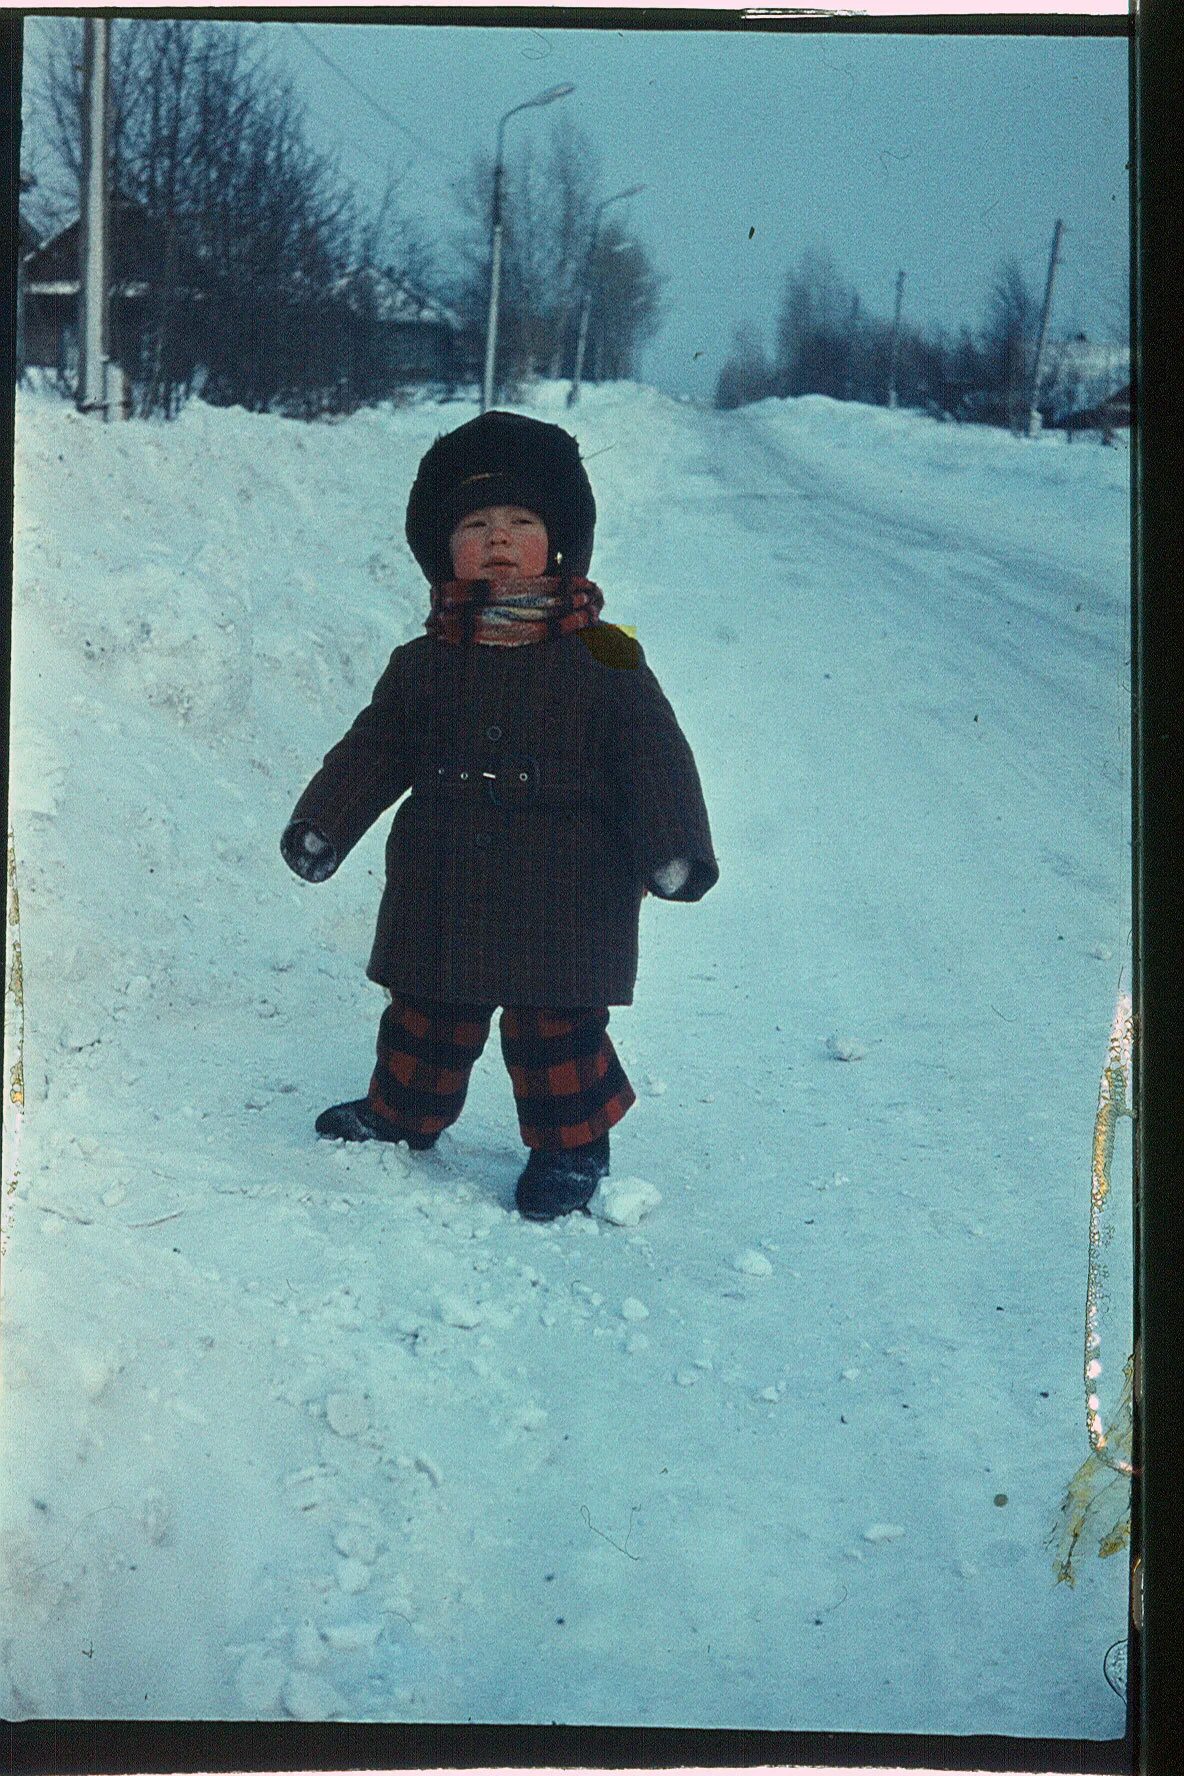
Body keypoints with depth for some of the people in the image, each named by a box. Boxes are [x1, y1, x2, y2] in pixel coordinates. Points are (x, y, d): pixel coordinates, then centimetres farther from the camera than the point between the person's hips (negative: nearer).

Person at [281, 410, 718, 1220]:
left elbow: (654, 759, -5)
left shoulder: (605, 661, -4)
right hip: (442, 888, 4)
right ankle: (403, 1110, 40)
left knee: (555, 1025, 2)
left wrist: (674, 848, -15)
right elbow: (373, 751, 10)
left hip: (564, 894, -3)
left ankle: (572, 1144, 21)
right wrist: (322, 824, 1)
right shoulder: (422, 664, 5)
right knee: (427, 1014, 17)